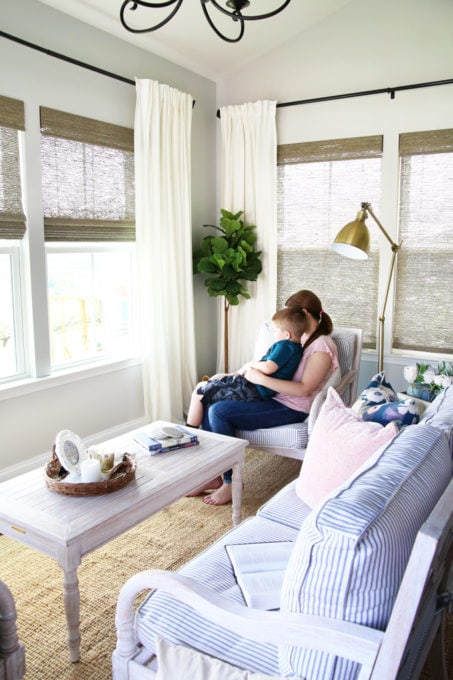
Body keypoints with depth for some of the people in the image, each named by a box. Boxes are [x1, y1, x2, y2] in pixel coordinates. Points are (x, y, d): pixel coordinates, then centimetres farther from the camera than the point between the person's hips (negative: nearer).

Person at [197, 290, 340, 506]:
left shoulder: (322, 346, -13)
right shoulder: (303, 338, 16)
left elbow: (304, 389, -22)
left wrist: (261, 379, -25)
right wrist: (252, 370, 8)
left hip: (291, 409, -10)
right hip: (274, 396, 10)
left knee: (219, 412, -22)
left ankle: (229, 483, -9)